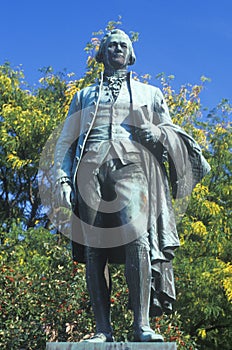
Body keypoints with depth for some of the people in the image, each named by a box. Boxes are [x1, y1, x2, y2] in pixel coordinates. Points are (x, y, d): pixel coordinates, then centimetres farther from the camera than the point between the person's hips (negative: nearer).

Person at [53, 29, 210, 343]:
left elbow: (173, 134, 24)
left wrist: (157, 133, 0)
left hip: (131, 164, -1)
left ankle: (142, 325, -26)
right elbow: (65, 142, 21)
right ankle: (103, 329, -9)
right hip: (91, 166, 2)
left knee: (136, 235, -24)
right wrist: (62, 180, 5)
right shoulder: (84, 96, 29)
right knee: (93, 247, -9)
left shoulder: (149, 93, 28)